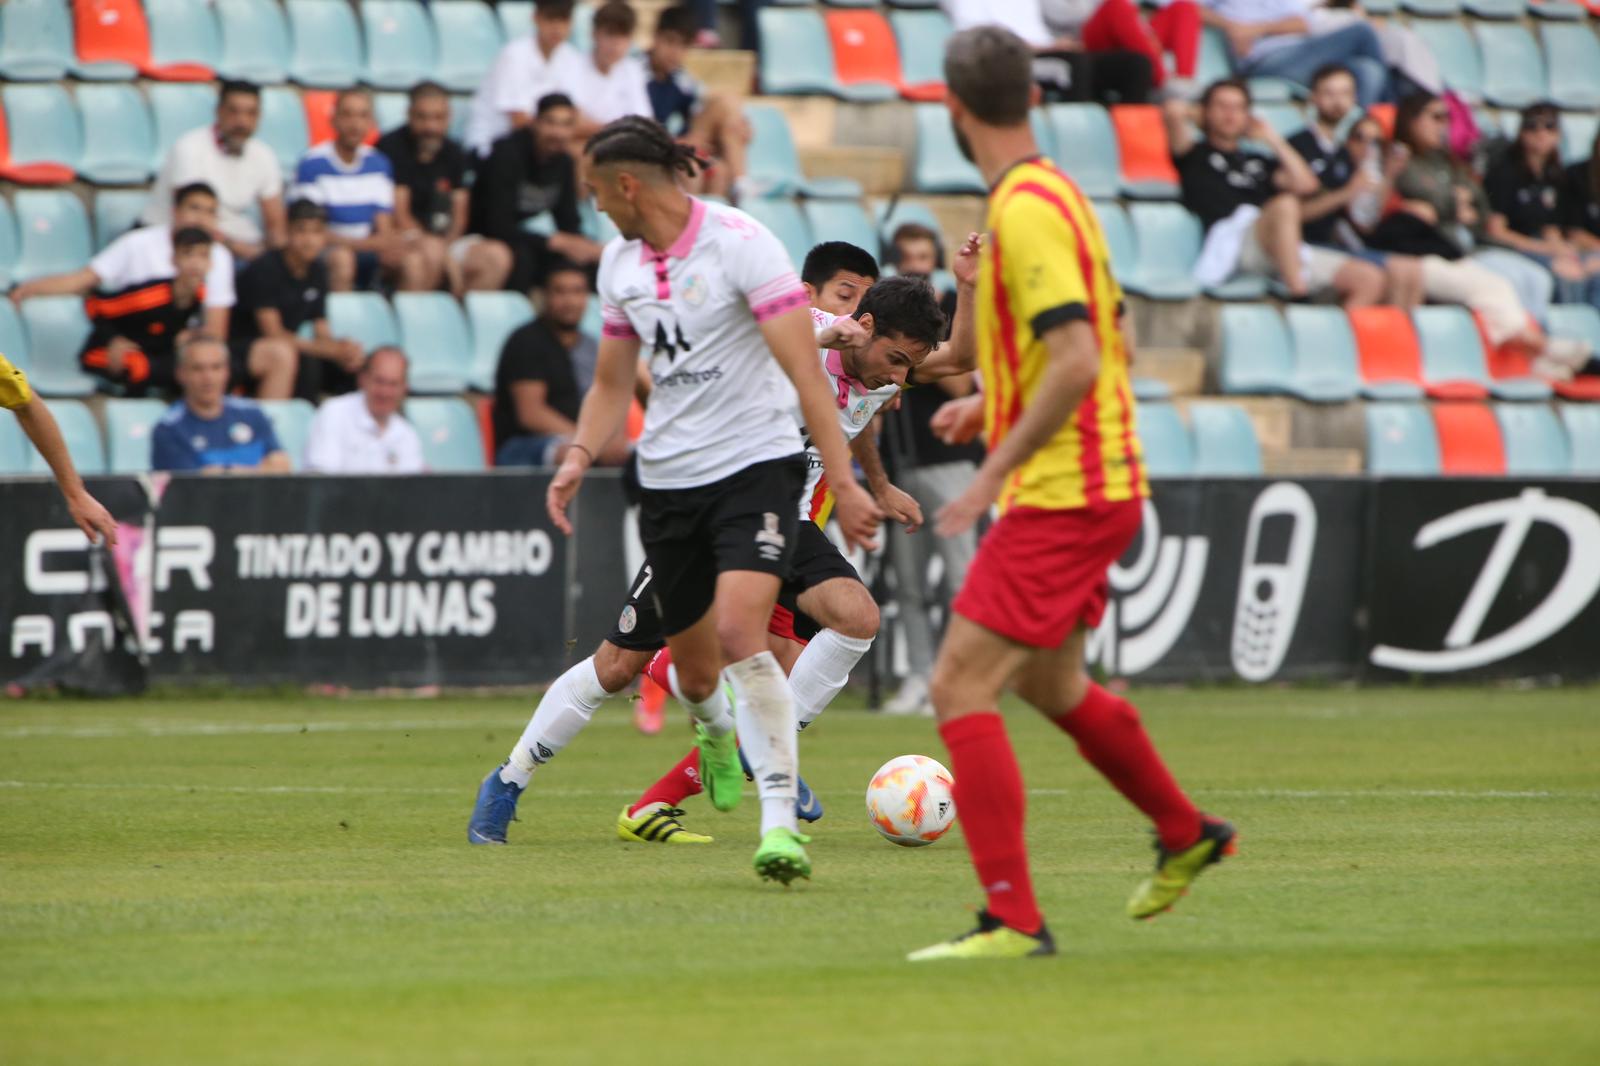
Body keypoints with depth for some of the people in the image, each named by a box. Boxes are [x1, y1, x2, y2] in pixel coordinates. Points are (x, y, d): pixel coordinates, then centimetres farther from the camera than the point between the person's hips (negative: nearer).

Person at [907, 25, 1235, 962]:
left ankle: (1014, 919, -13)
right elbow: (1103, 343, 21)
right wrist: (994, 403, 23)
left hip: (1061, 497, -10)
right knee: (1051, 685, 26)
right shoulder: (1053, 193, 12)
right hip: (1094, 487, 10)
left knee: (962, 687, -11)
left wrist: (995, 472, -22)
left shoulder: (1025, 209, -19)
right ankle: (1186, 835, 43)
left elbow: (1077, 362, -26)